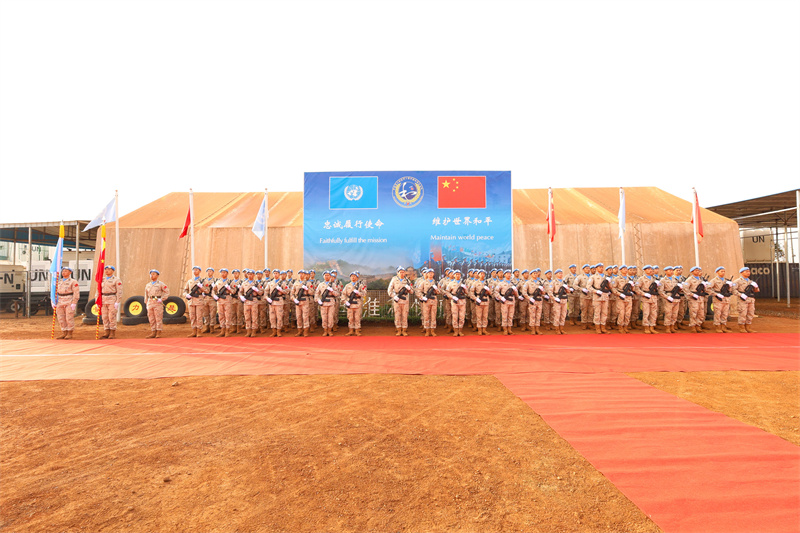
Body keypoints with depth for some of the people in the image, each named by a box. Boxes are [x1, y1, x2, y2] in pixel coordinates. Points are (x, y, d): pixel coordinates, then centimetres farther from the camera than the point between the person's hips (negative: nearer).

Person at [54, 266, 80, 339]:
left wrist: (74, 303, -17)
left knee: (69, 318, -5)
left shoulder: (73, 282, -4)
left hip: (69, 302, -6)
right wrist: (54, 302, 6)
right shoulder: (59, 282, 14)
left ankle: (70, 333, 4)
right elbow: (55, 292, 15)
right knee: (61, 318, 5)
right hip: (60, 303, 6)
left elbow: (76, 293, -10)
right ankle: (64, 333, 13)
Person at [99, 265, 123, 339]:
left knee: (112, 317, -7)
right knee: (105, 317, 4)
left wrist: (117, 302, -17)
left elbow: (119, 292, -10)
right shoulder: (103, 280, 14)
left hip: (112, 300, -6)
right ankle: (107, 333, 9)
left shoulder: (117, 280, -5)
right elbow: (100, 291, 16)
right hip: (104, 300, 6)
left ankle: (113, 334, -1)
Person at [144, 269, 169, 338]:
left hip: (158, 303, -5)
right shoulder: (147, 285, 15)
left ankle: (158, 333, -1)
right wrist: (146, 304, 13)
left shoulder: (161, 284, 0)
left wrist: (161, 299, -14)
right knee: (151, 319, 5)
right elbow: (146, 295, 21)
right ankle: (153, 333, 11)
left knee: (158, 318, -4)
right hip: (150, 303, 5)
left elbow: (167, 292, -3)